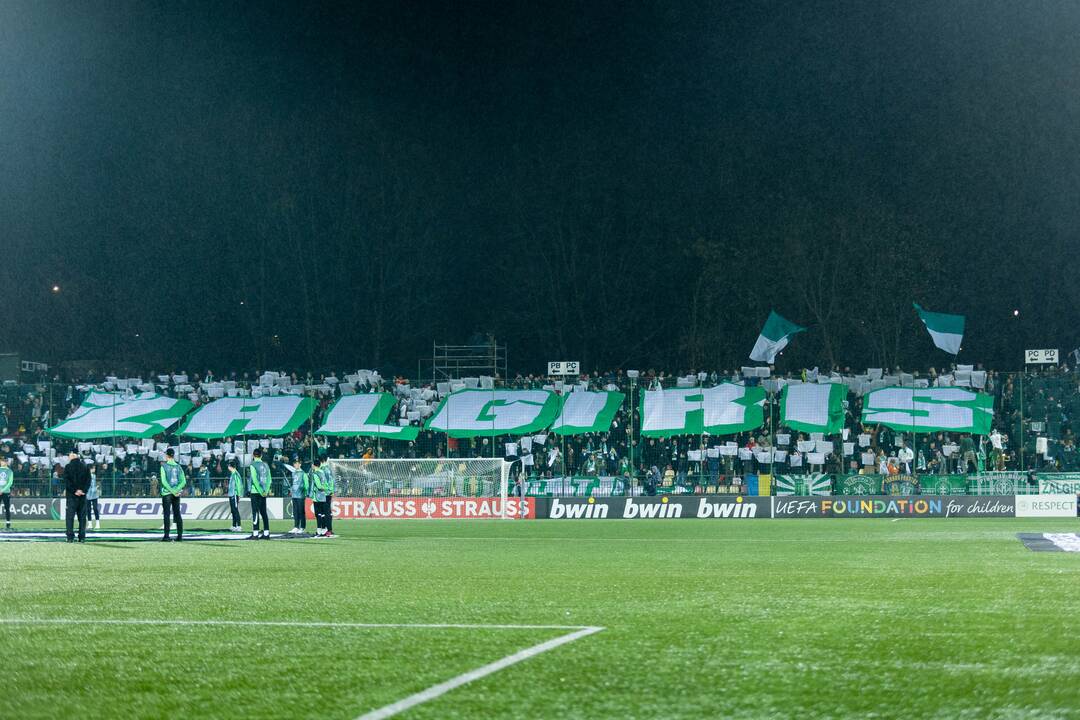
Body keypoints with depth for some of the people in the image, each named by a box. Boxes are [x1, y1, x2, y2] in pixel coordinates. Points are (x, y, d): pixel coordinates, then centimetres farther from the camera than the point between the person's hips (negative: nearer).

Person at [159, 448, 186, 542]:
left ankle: (166, 536, -7)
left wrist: (173, 491, -14)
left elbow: (164, 481, -13)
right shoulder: (178, 467, 8)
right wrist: (176, 490, -10)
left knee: (166, 514, -3)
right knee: (177, 514, 7)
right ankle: (180, 535, 5)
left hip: (167, 493, -4)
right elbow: (183, 481, -1)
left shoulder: (164, 466, -4)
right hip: (177, 494, 4)